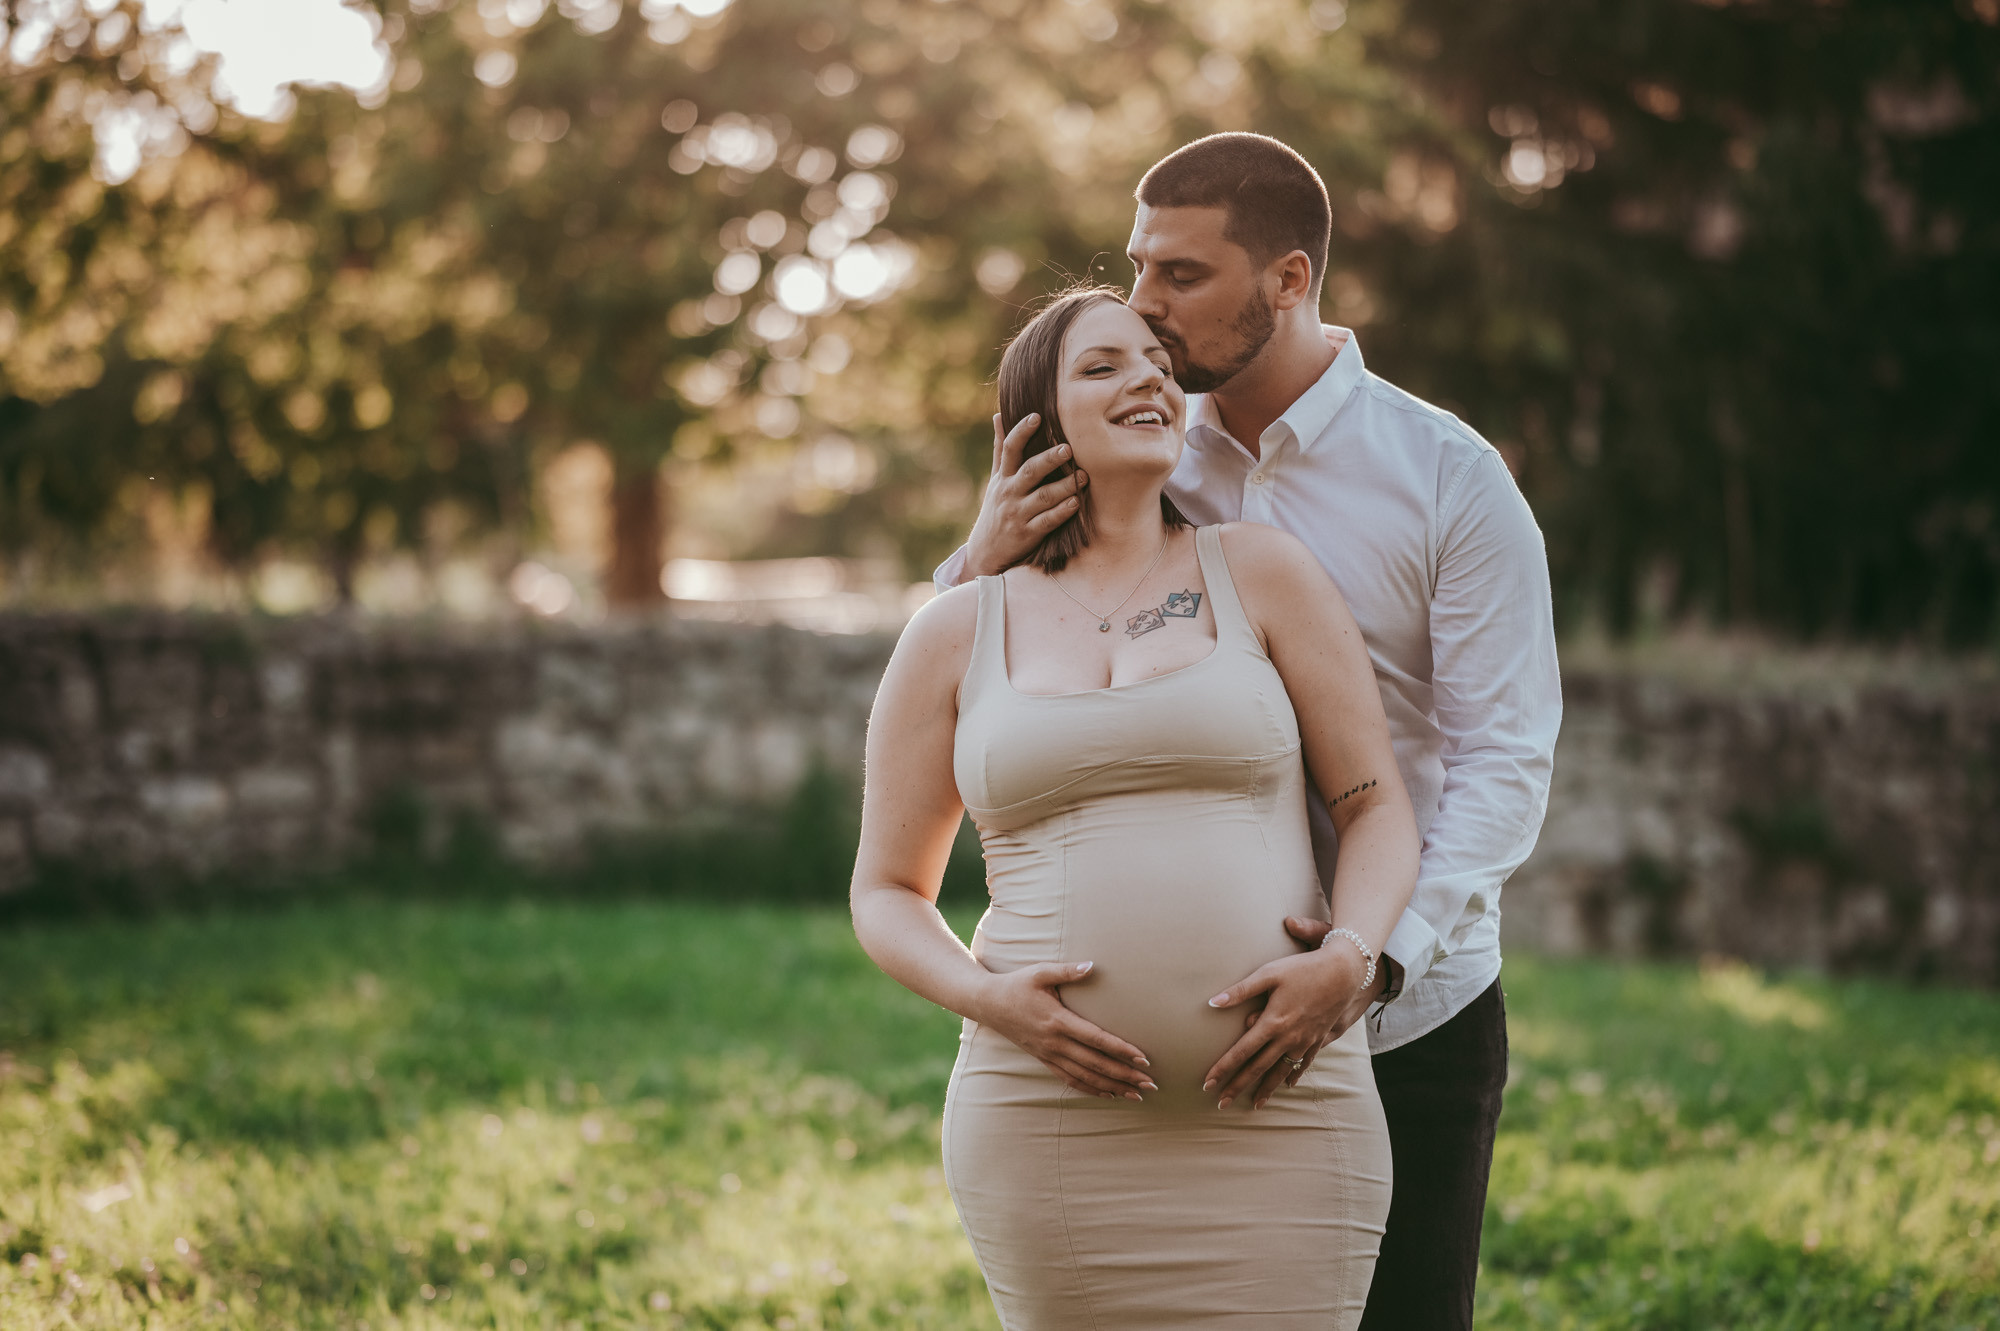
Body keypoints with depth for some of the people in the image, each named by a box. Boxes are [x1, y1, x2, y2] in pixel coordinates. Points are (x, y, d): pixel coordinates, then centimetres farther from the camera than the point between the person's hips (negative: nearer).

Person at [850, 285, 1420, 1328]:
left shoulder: (1260, 574, 8)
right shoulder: (951, 638, 9)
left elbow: (1379, 809, 7)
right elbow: (887, 895, 13)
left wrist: (1345, 961, -13)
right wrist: (986, 999, -7)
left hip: (1279, 1119, 0)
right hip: (1050, 1119, 0)